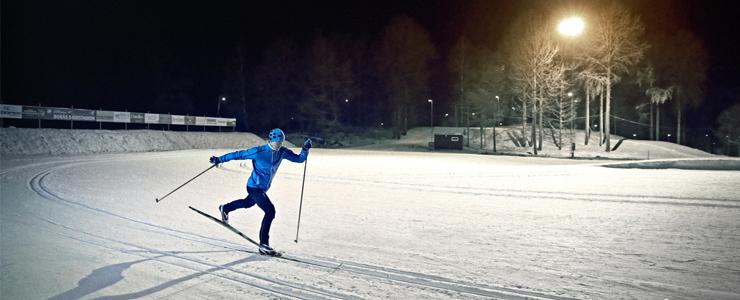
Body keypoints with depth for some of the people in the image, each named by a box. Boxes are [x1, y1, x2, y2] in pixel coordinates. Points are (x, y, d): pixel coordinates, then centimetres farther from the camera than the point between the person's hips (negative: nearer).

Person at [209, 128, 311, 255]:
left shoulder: (282, 152, -6)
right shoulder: (259, 151, -22)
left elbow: (299, 159, -1)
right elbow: (239, 154, -14)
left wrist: (305, 149, -19)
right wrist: (219, 159, -10)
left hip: (263, 188, 8)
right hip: (254, 187, -8)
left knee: (247, 203, 34)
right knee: (270, 211, -22)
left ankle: (224, 208, 63)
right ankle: (263, 245, -16)